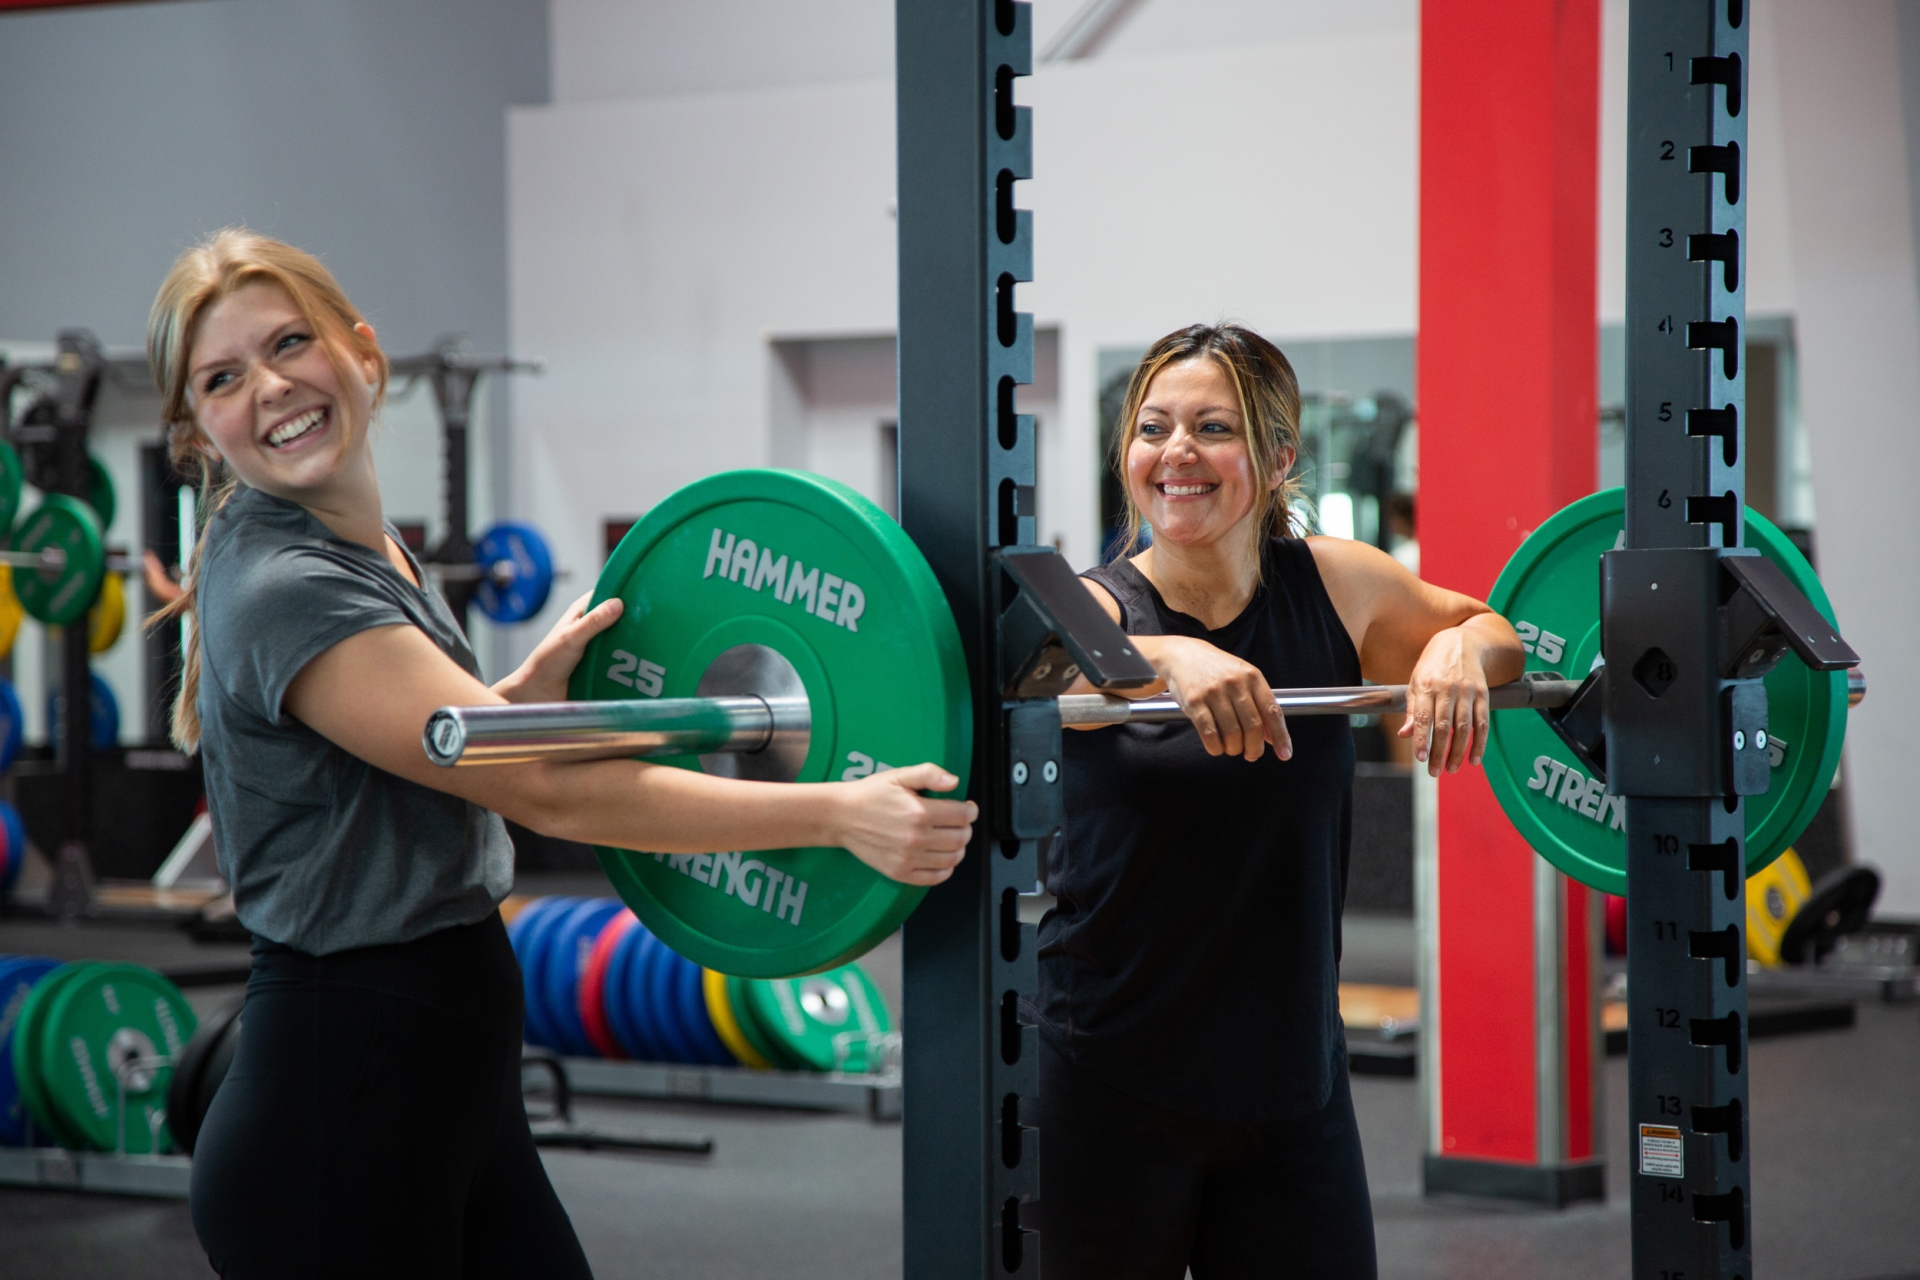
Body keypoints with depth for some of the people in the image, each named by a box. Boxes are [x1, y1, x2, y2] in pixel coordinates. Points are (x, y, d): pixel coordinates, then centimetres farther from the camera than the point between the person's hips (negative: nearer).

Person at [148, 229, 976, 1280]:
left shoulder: (364, 552, 10)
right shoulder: (281, 590, -20)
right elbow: (553, 791, -22)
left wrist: (535, 682, 5)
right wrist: (839, 813, -21)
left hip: (448, 1098, 9)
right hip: (337, 1123, -9)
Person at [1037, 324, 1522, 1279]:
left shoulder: (1336, 586, 2)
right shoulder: (1095, 605, -7)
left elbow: (1494, 628, 18)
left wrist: (1460, 645, -5)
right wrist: (1167, 656, -47)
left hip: (1292, 1085, 3)